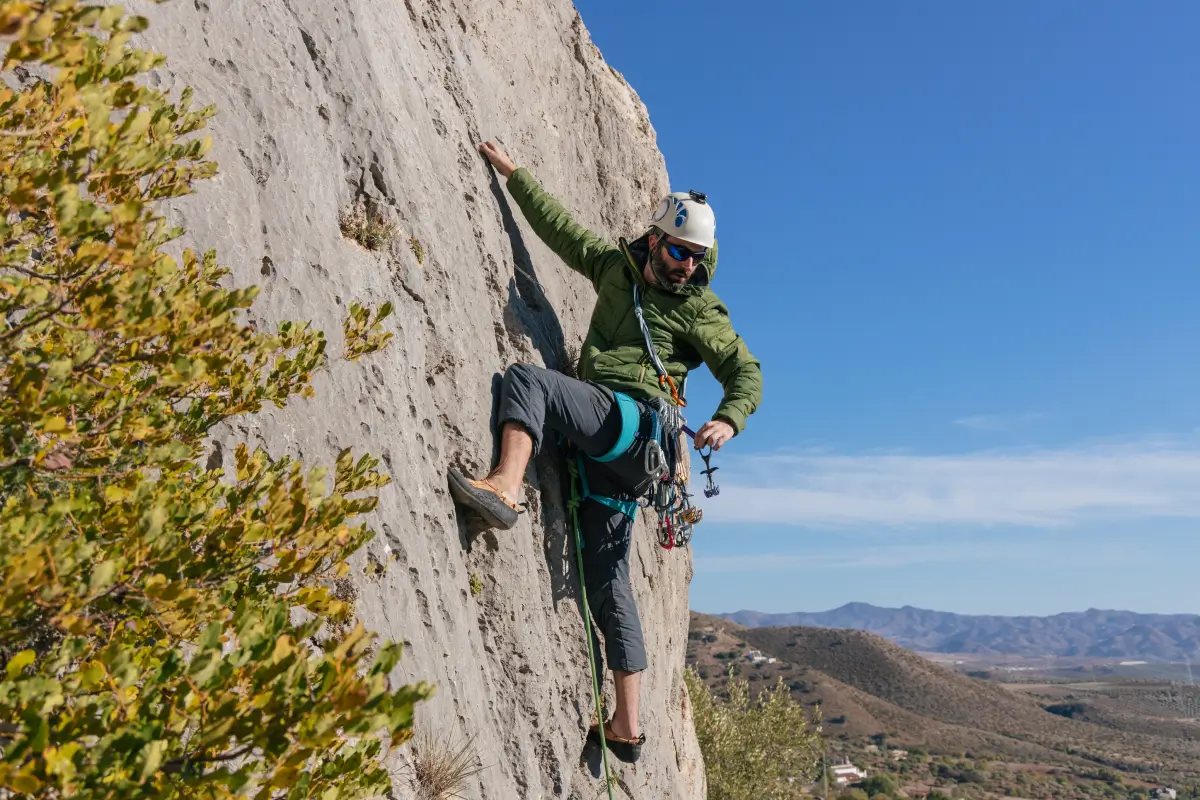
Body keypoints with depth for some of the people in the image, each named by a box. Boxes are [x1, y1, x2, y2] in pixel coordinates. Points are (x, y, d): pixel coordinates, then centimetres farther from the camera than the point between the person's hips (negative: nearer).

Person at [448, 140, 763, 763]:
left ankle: (504, 488, -44)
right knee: (607, 575, 4)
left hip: (631, 422, -6)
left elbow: (747, 373, 8)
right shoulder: (616, 266, 20)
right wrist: (512, 173, 30)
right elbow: (558, 226, 27)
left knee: (526, 379, -21)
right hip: (607, 446, 6)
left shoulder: (700, 310, 8)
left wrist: (729, 419, -11)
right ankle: (628, 724, 9)